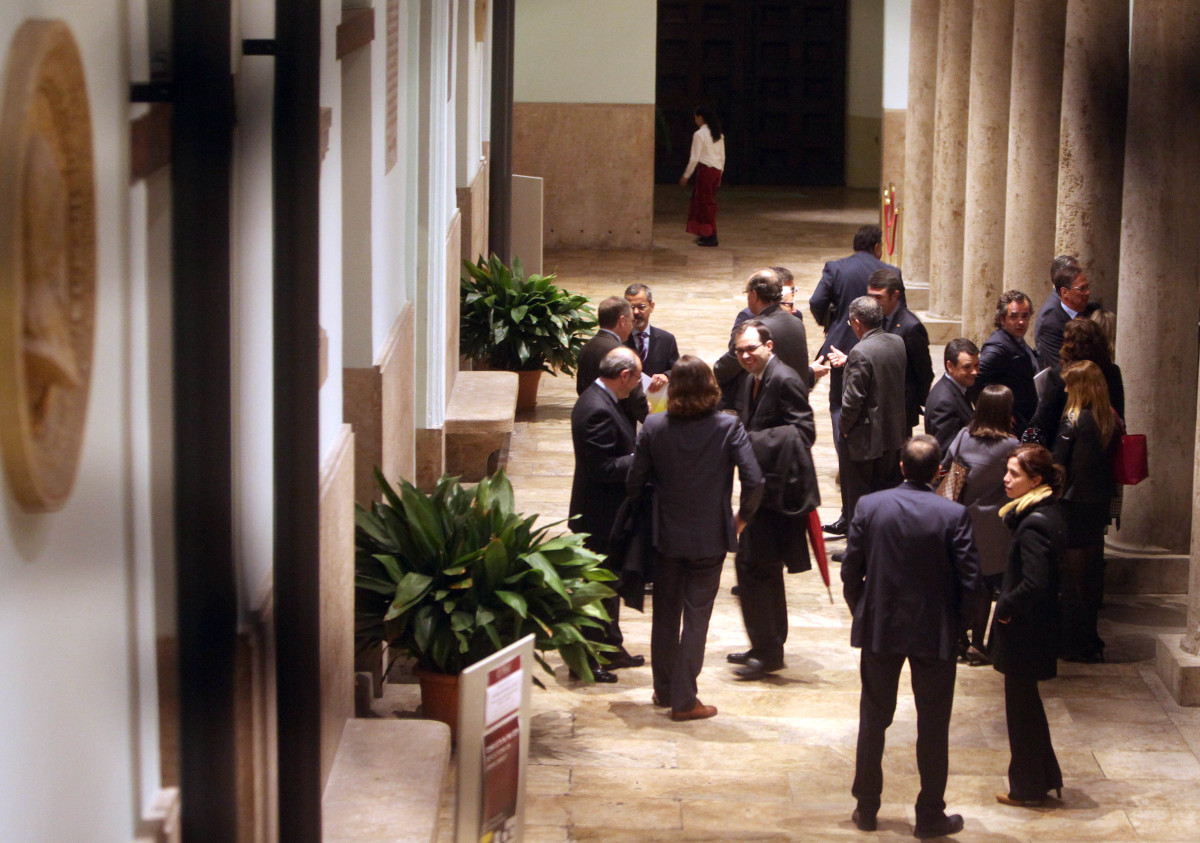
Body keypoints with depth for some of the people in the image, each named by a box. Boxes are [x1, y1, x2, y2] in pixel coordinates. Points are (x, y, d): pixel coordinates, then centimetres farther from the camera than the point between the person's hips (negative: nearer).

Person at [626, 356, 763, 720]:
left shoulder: (654, 427, -9)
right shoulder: (727, 427, -15)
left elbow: (635, 481, -4)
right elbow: (754, 480, -19)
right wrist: (742, 516, -1)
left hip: (666, 536, 2)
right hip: (710, 538, -2)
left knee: (665, 614, 18)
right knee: (697, 616, 6)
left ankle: (664, 689, 29)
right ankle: (683, 699, 8)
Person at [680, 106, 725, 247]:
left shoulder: (699, 134, -12)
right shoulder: (719, 134, 11)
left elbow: (694, 158, -13)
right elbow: (722, 156, 14)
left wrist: (686, 176, -5)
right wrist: (719, 174, 22)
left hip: (705, 169, -7)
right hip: (716, 170, 7)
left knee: (706, 202, 0)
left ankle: (711, 236, 2)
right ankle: (704, 234, 21)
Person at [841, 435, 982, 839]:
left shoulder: (869, 506, -8)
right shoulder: (954, 515, -14)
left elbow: (850, 569, -4)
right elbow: (970, 578, -12)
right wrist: (956, 617, 7)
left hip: (879, 628, 2)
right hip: (935, 632, -2)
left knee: (873, 719, 16)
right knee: (933, 726, 9)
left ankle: (866, 808, 24)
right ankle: (930, 816, 14)